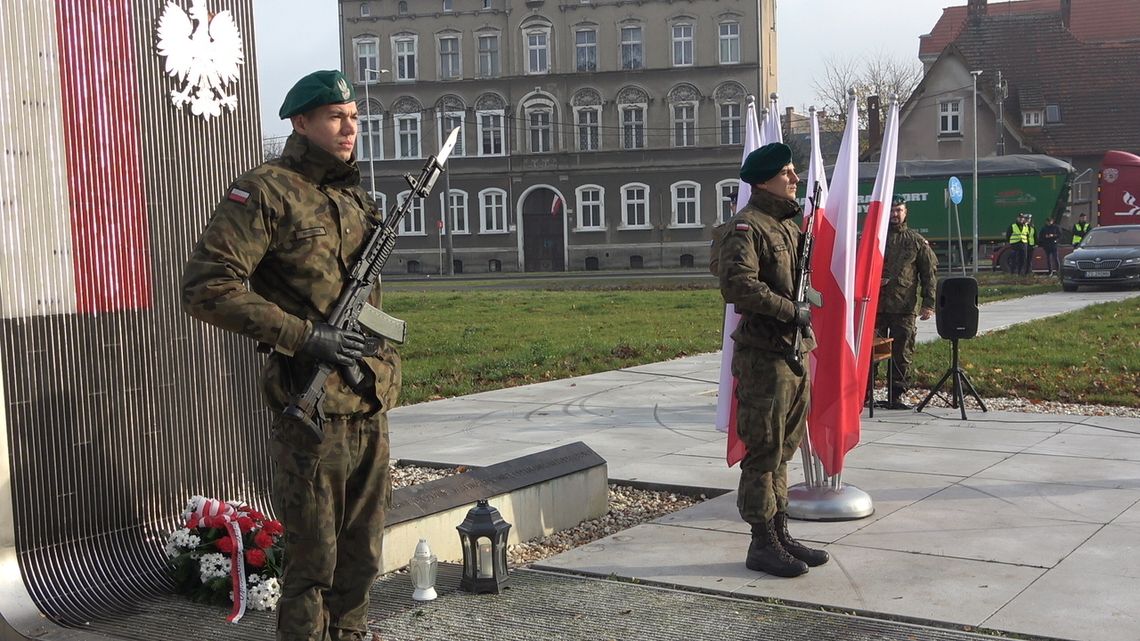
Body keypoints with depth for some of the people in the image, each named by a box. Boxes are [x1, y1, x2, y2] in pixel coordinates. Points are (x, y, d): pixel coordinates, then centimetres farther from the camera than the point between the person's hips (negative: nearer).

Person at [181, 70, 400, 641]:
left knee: (361, 552, 17)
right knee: (312, 558, 2)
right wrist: (304, 336, -19)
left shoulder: (357, 198, 13)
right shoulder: (266, 193, -10)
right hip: (312, 409, -7)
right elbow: (205, 288, -18)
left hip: (371, 408, 7)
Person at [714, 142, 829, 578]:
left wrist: (805, 322, 14)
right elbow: (739, 285, -24)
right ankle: (762, 545, 5)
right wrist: (791, 311, -20)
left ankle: (780, 533, 24)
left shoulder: (789, 225, 18)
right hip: (763, 353, -9)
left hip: (794, 351, 9)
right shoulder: (745, 227, -12)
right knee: (764, 452, -3)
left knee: (783, 449, 15)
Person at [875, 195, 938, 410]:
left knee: (902, 355, 3)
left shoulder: (916, 241, 9)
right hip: (875, 306, -1)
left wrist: (928, 303, 0)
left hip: (904, 307, 1)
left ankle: (895, 397, 10)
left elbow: (930, 272, 8)